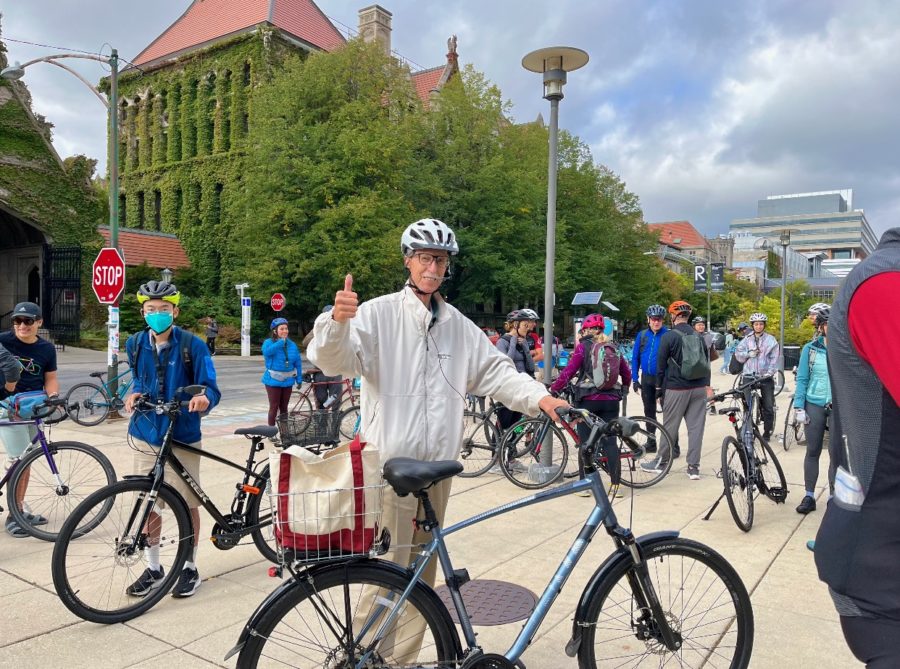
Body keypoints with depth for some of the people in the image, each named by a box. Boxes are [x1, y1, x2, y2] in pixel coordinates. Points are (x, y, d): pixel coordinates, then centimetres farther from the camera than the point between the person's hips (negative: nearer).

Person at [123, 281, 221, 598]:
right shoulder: (136, 344, 3)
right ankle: (153, 568, 29)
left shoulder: (192, 345, -11)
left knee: (187, 505, 7)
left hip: (182, 438, -4)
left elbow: (210, 388, -13)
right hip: (145, 435, 4)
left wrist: (204, 399, -36)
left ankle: (190, 568, 25)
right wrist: (134, 393, -5)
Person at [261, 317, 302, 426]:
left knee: (284, 407, 13)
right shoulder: (268, 342, -6)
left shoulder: (292, 345, 3)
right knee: (274, 407, -2)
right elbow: (267, 352, -29)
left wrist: (299, 379, 3)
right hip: (273, 380, -3)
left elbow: (298, 363, 7)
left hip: (288, 380, 4)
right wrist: (281, 342, -29)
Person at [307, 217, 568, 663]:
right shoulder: (379, 313, -5)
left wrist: (538, 396, -7)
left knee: (422, 573, 16)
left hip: (436, 465, 6)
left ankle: (405, 658, 33)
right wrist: (337, 321, -37)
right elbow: (335, 360, -16)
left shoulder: (458, 326, 11)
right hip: (390, 464, -5)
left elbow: (495, 371, 9)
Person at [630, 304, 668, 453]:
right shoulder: (642, 335, 4)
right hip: (646, 378, 5)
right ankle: (651, 443, 26)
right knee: (649, 411, 13)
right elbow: (635, 357, 8)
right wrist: (635, 379, 3)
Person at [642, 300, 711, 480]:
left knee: (670, 426, 5)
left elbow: (661, 363, -5)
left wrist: (659, 386, 6)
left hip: (676, 389, -5)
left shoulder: (669, 336, -8)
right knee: (696, 427, 5)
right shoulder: (698, 336, 9)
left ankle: (660, 462, 17)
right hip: (699, 389, 5)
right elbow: (706, 362, 14)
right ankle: (693, 467, 7)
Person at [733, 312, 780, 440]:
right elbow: (738, 354, 8)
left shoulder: (771, 340, 3)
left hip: (766, 377, -2)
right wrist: (748, 354, -11)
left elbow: (774, 358, -3)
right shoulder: (747, 339, 10)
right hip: (749, 376, 2)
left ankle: (767, 432, 9)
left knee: (768, 406, -1)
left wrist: (769, 372, -14)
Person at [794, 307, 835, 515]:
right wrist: (798, 407, -3)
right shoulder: (810, 349, 2)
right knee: (812, 451, 7)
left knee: (837, 454, 1)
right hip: (814, 405, 1)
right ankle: (809, 496, 17)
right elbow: (802, 379, 3)